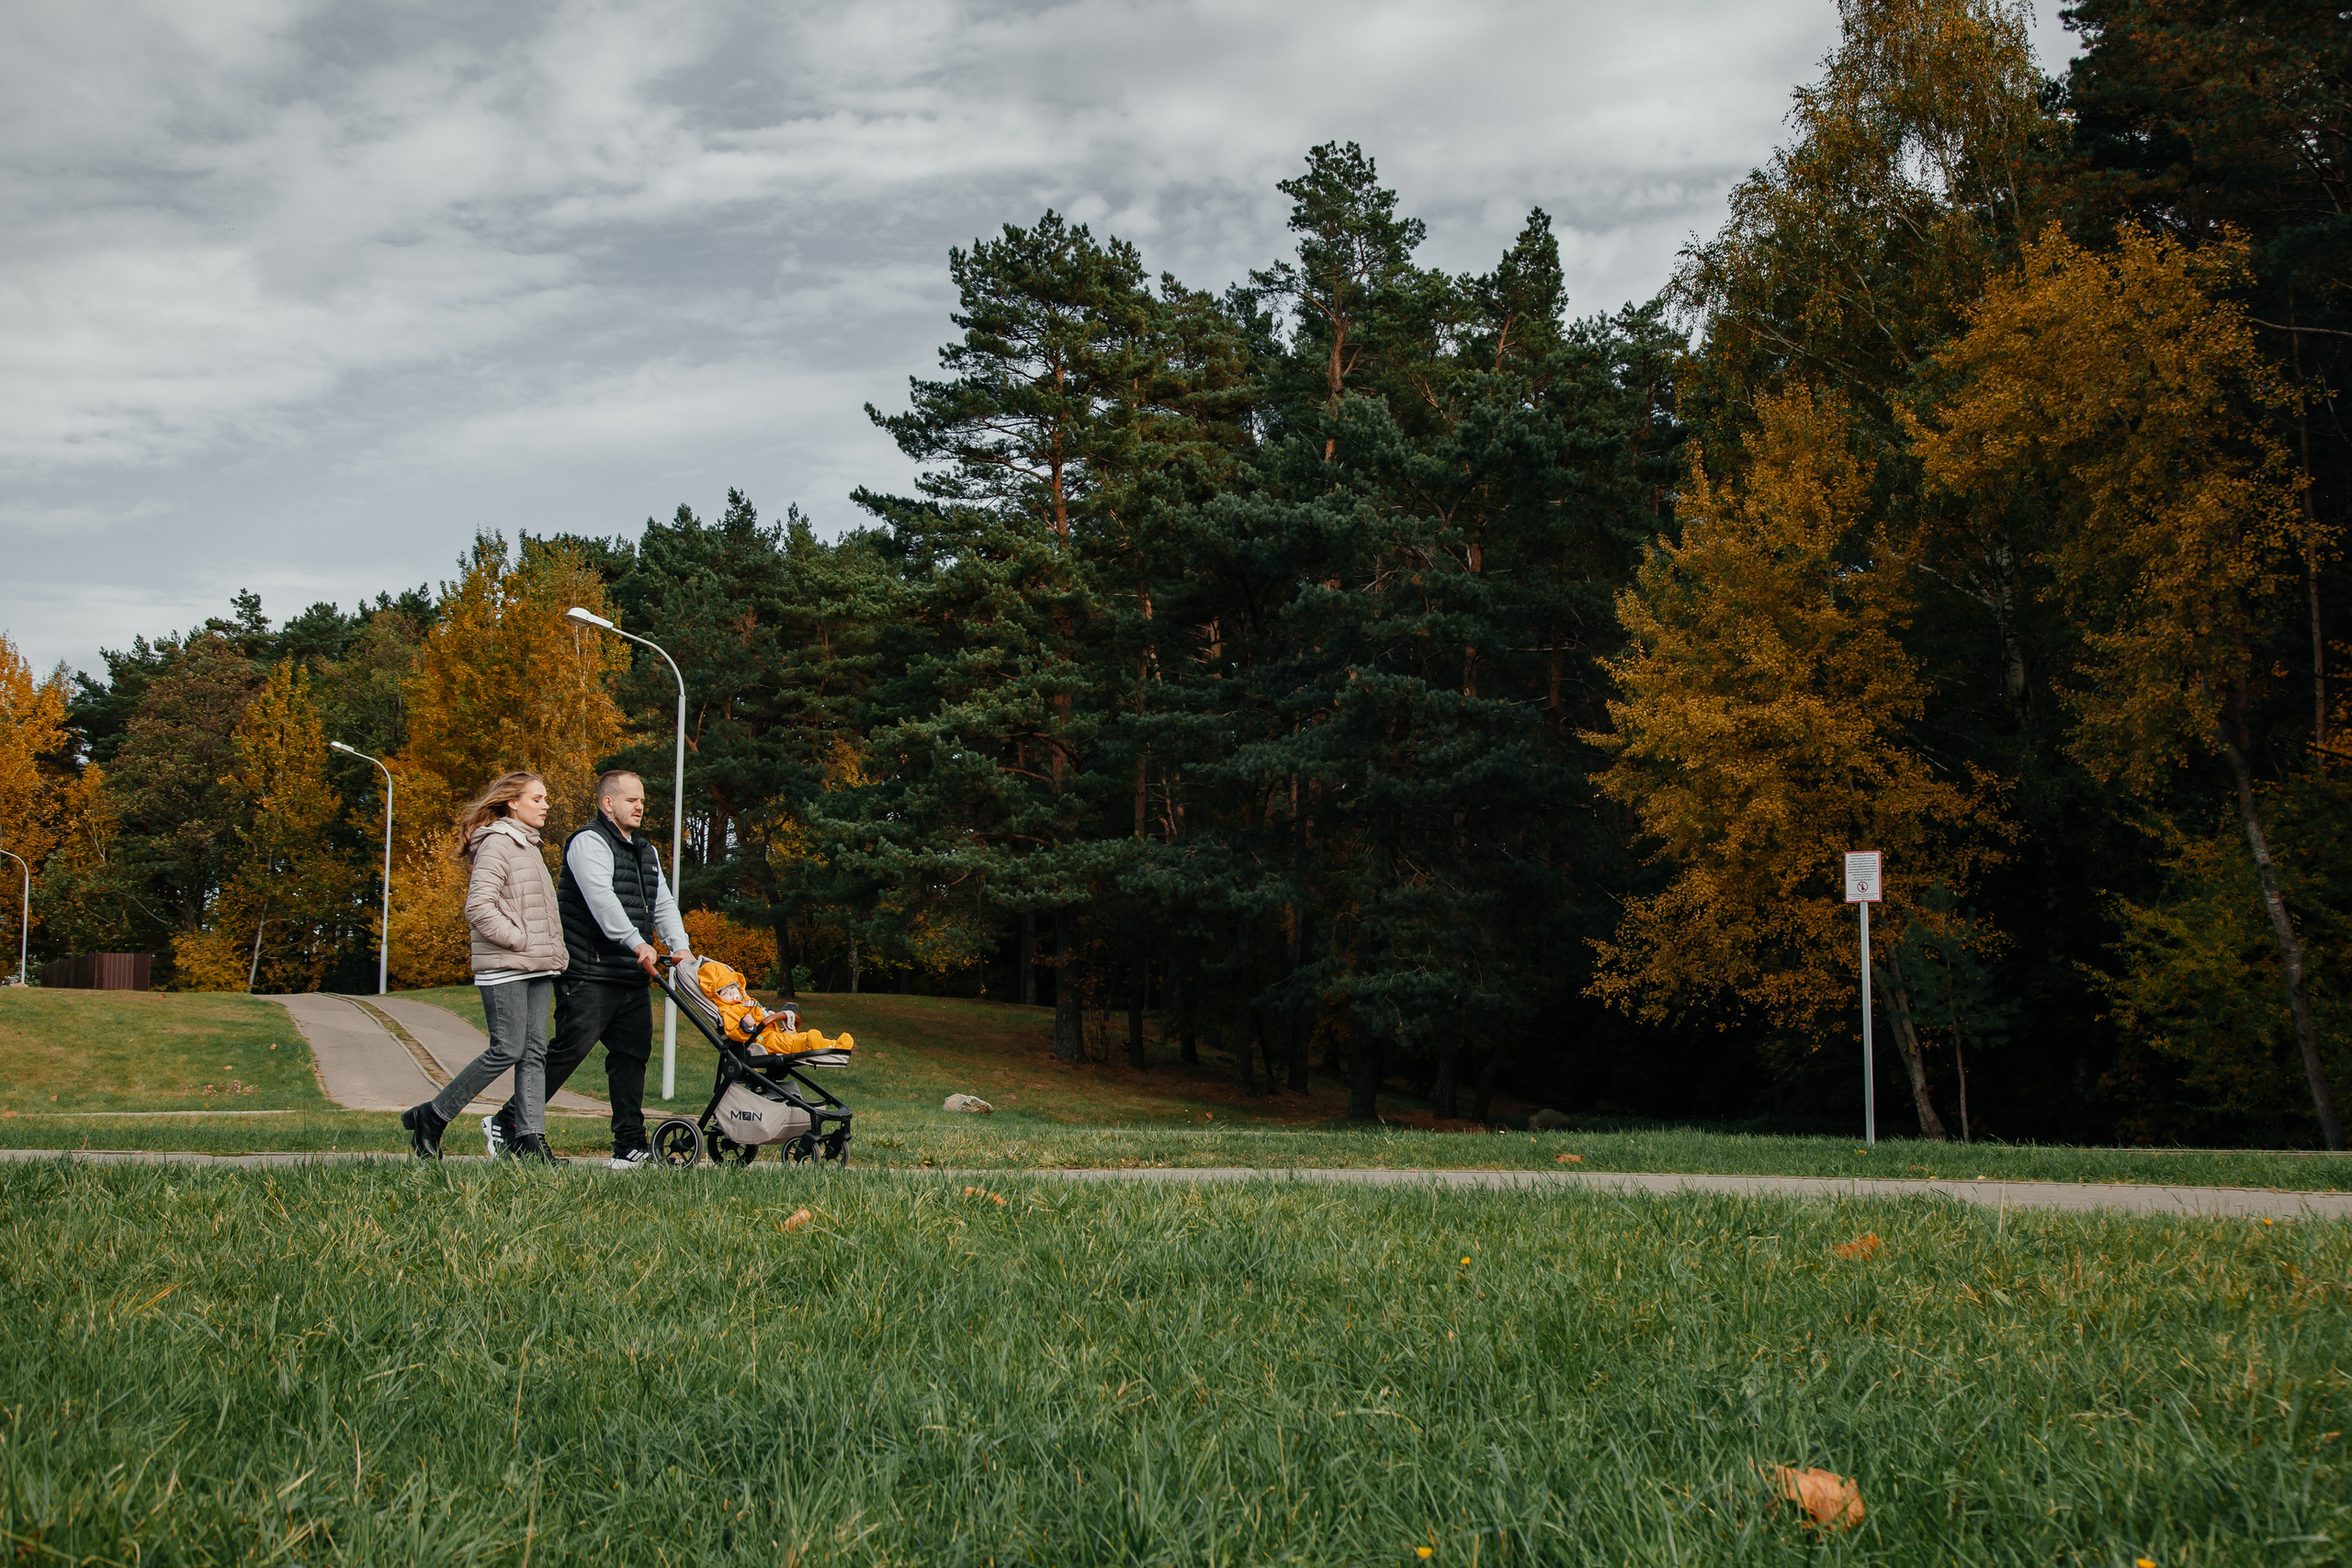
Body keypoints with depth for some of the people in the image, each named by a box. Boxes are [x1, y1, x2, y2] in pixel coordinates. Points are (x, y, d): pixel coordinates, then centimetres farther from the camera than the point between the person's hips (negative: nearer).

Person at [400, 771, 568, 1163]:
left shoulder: (528, 846, 20)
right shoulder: (497, 844, -10)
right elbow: (478, 907, -19)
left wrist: (554, 951, 13)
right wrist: (520, 940, -17)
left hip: (538, 968, 9)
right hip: (504, 968, -9)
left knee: (535, 1051, 3)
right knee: (507, 1049, -9)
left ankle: (531, 1138, 2)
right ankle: (431, 1117, 2)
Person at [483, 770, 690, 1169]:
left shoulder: (646, 851, 22)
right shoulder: (589, 842, -6)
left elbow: (663, 904, 15)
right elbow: (601, 898, -21)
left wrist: (680, 947, -3)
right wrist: (637, 943, -30)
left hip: (633, 978, 8)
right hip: (589, 975, -8)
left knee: (632, 1054, 5)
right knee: (571, 1048, -10)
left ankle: (630, 1146, 8)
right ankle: (507, 1123, 0)